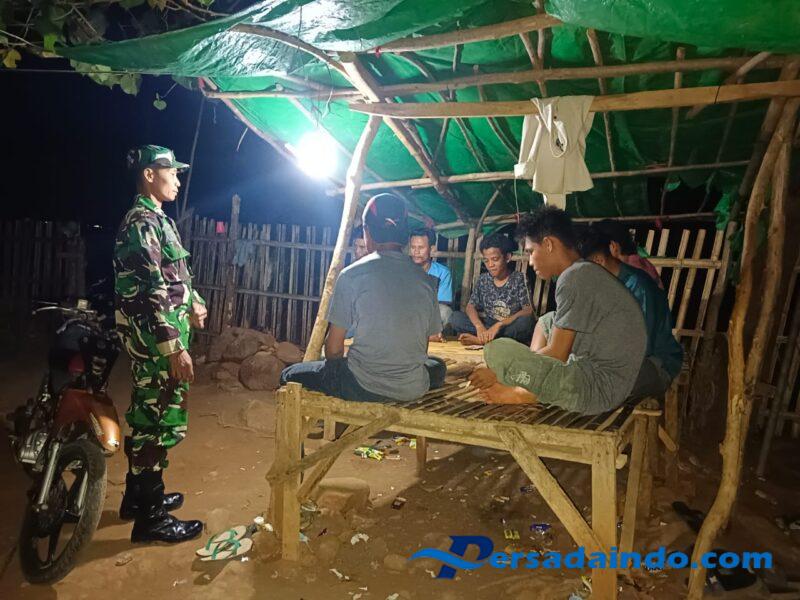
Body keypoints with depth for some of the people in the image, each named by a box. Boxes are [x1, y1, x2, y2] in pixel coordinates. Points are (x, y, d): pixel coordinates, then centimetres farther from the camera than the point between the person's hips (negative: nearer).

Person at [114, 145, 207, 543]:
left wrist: (193, 303, 15)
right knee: (159, 422, -3)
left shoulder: (156, 219, 16)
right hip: (157, 342, -10)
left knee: (148, 418, 18)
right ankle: (149, 518, 9)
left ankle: (139, 496, 33)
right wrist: (175, 348, -24)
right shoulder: (141, 222, -15)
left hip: (160, 340, 10)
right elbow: (151, 293, -23)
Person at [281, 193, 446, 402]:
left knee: (289, 375, 18)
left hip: (364, 386, -3)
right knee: (437, 368, 38)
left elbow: (333, 348, -4)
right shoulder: (426, 280, 2)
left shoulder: (352, 275, -8)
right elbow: (424, 346, 10)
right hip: (414, 389, 4)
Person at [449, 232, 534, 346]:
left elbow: (528, 311, -15)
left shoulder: (519, 279, -5)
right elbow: (471, 306, 0)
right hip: (487, 327, 3)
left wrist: (499, 324, -28)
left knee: (525, 321, -35)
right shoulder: (483, 279, 6)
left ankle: (480, 339, -26)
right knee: (455, 317, -15)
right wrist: (480, 327, -22)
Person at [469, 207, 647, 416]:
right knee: (548, 321, 27)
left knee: (498, 350, -21)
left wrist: (499, 372, -4)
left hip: (597, 390, -10)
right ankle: (530, 389, 13)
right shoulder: (588, 272, 14)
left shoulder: (574, 278, -16)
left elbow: (557, 354, -15)